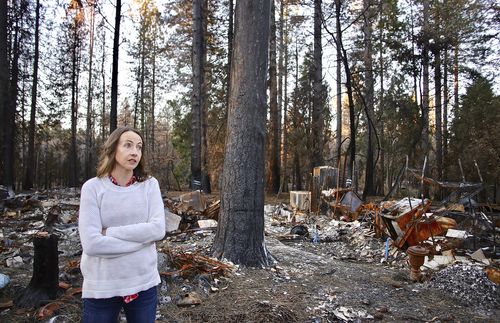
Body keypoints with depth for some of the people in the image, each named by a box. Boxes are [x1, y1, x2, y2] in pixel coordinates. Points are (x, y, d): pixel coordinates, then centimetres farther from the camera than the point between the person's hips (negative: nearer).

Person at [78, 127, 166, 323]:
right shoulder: (93, 187, -8)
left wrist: (110, 232, -15)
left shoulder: (150, 184, -2)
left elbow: (158, 229, -13)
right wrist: (141, 238, -14)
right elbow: (91, 244, -17)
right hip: (101, 286, -1)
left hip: (144, 282, 2)